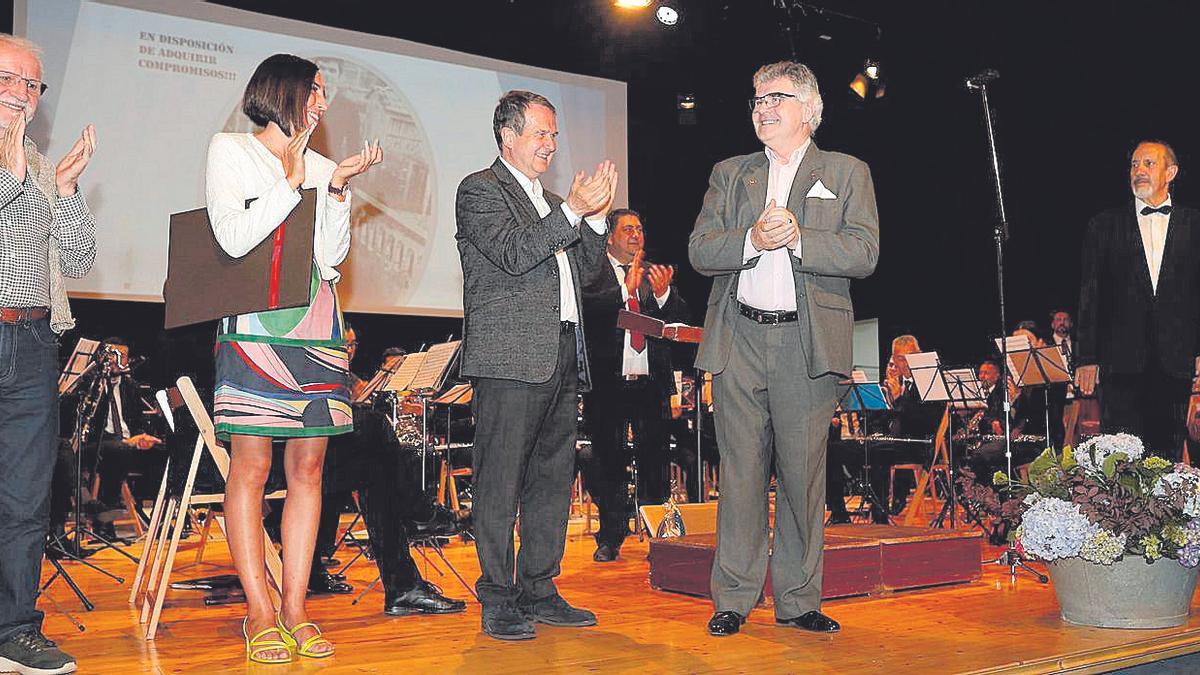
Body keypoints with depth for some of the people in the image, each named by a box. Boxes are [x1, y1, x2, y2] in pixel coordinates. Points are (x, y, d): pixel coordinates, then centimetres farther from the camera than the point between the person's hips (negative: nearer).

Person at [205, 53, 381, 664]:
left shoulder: (320, 166, 19)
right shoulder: (231, 150, 6)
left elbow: (332, 256, 11)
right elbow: (235, 238, -8)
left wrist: (338, 190, 0)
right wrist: (292, 181, -3)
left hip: (318, 330, 5)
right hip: (255, 327, -5)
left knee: (308, 466, 2)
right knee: (250, 466, -7)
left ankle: (295, 610, 6)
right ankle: (260, 614, -1)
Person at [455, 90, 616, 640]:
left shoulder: (549, 201, 24)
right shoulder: (480, 190, -1)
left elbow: (579, 267, 20)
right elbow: (513, 254, -14)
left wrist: (596, 217, 6)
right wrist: (572, 211, -17)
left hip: (562, 357, 8)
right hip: (512, 358, -8)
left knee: (552, 478, 10)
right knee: (500, 482, -4)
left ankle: (539, 591, 19)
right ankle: (497, 601, 2)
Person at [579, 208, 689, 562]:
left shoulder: (657, 274, 14)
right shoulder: (592, 275, 3)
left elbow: (681, 318, 4)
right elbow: (588, 309, -16)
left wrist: (663, 293, -15)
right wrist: (626, 289, -22)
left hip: (651, 384, 3)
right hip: (608, 384, -2)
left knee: (655, 460, 4)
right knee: (608, 462, 4)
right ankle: (610, 539, 14)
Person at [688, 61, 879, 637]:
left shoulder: (846, 173, 10)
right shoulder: (729, 174, 16)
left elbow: (863, 254, -3)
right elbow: (699, 251, 5)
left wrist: (797, 238, -14)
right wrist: (753, 239, -12)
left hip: (808, 343, -1)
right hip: (739, 340, 2)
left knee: (802, 474, 2)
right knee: (740, 473, 4)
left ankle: (798, 600, 15)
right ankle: (733, 598, 13)